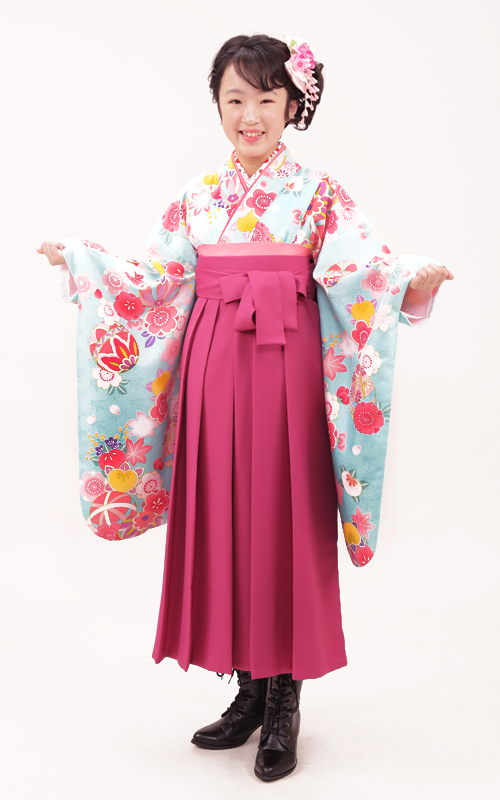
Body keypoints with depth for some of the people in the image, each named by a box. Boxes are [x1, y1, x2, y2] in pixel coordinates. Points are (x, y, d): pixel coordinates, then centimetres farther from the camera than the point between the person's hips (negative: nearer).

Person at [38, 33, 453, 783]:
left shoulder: (319, 194, 2)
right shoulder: (197, 197, 11)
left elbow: (361, 275, -11)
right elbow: (155, 283, 11)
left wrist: (413, 280, -30)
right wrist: (80, 262, 8)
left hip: (286, 372, -3)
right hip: (213, 372, 4)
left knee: (284, 521, -1)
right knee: (220, 519, 6)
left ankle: (285, 701, 13)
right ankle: (250, 688, 22)